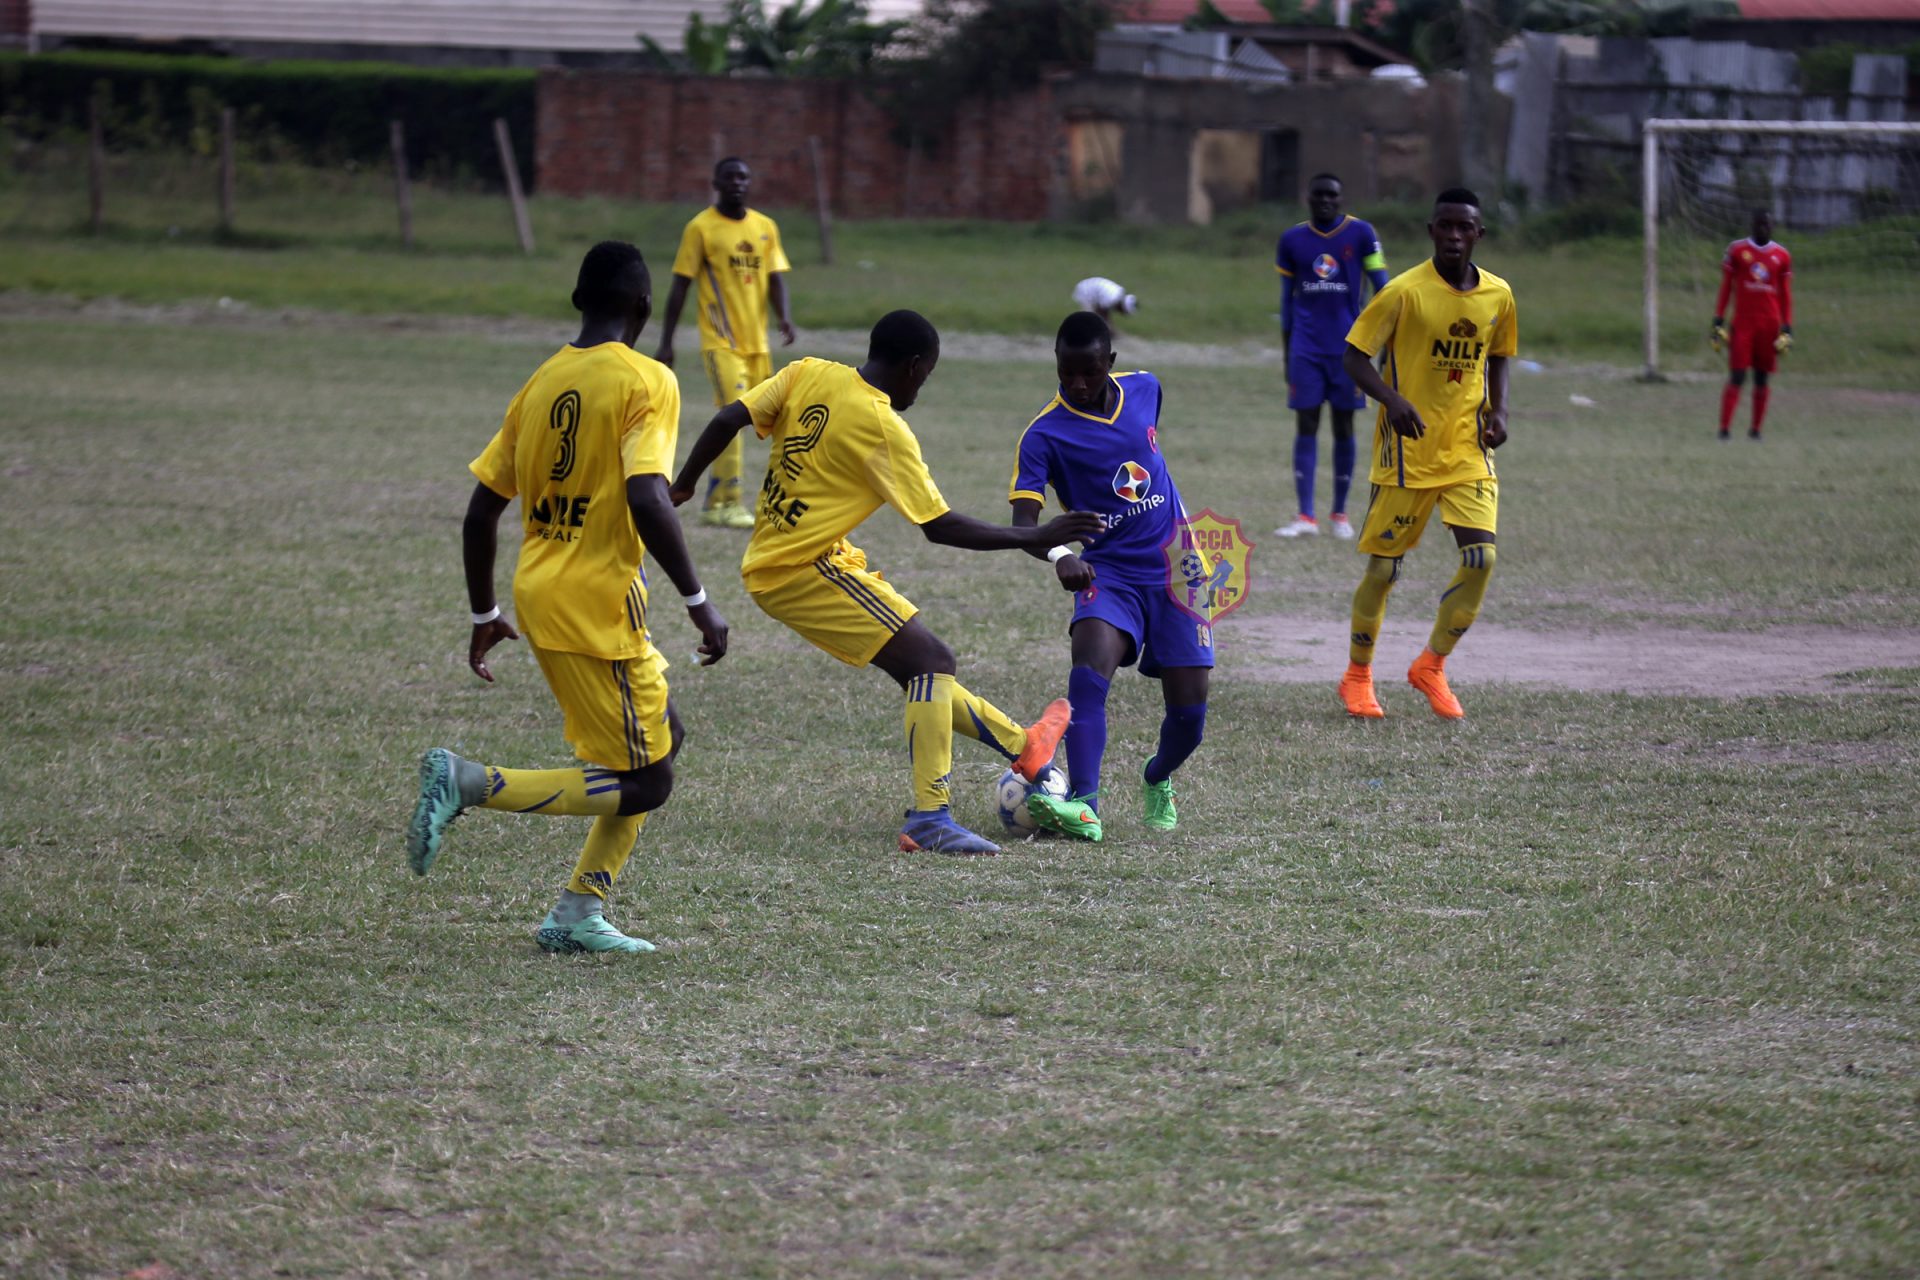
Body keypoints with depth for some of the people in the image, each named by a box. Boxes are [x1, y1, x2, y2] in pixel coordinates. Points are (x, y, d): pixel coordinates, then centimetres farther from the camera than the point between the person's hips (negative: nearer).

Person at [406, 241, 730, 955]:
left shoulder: (543, 382, 10)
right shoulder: (646, 382, -11)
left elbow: (481, 512, 11)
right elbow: (647, 500, -25)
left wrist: (484, 616, 22)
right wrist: (698, 602, -17)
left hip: (540, 594, 8)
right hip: (598, 602, -8)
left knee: (661, 740, 21)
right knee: (644, 784, 0)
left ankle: (578, 914, 16)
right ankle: (468, 784, -12)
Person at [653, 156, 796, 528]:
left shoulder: (765, 227, 10)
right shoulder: (701, 228, -4)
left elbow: (775, 277, 7)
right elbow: (680, 286, -4)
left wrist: (783, 316, -14)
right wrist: (666, 343, -6)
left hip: (756, 341, 5)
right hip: (719, 340, -5)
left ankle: (713, 504, 20)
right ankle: (730, 504, -14)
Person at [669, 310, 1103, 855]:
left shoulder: (807, 374, 4)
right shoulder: (885, 430, -15)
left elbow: (727, 421, -2)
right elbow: (939, 526, -14)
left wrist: (682, 488, 10)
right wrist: (1035, 539, -9)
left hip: (768, 565, 8)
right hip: (805, 569, -8)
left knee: (920, 665, 19)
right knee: (931, 659, -11)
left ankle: (1021, 746, 31)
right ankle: (929, 818, -19)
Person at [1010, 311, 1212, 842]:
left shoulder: (1144, 389, 0)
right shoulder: (1045, 434, -14)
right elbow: (1023, 519, -25)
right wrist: (1059, 555, -45)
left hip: (1175, 570, 3)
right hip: (1109, 573, -3)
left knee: (1189, 714, -1)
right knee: (1089, 667, -32)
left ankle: (1157, 781, 33)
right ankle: (1083, 804, -41)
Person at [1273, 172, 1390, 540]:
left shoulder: (1360, 234, -1)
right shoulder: (1292, 240, 5)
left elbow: (1382, 288, -1)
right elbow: (1287, 300, 11)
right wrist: (1286, 356, 11)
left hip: (1347, 347, -1)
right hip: (1306, 347, 1)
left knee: (1344, 426, 4)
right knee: (1306, 425, -4)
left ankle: (1340, 514, 15)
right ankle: (1306, 517, -7)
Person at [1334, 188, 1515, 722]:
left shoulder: (1497, 296, 3)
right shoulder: (1406, 291, -12)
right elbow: (1354, 357, -9)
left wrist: (1497, 411, 1)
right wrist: (1392, 400, -27)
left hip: (1468, 451, 4)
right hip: (1407, 452, -4)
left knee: (1482, 557, -10)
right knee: (1383, 567, 3)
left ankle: (1431, 666, 10)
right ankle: (1357, 676, 24)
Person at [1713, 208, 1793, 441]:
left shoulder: (1782, 256, 7)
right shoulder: (1736, 250, 3)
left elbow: (1786, 295, 11)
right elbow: (1725, 288, 5)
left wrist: (1787, 328, 6)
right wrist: (1719, 322, 0)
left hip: (1769, 324, 2)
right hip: (1742, 323, -2)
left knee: (1762, 377, 4)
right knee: (1736, 376, -9)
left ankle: (1756, 429, 12)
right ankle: (1725, 428, -9)